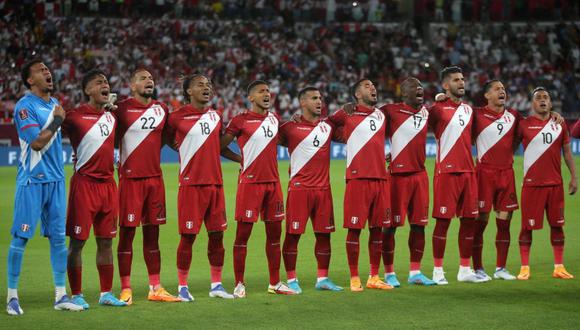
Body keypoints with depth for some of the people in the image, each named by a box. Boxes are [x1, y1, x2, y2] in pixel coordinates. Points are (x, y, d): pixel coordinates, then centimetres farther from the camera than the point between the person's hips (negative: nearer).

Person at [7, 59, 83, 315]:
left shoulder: (54, 104, 14)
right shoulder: (25, 106, -11)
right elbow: (37, 143, -19)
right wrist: (57, 121, -9)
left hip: (55, 179, 7)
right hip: (32, 181, -7)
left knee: (58, 237, 8)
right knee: (20, 237, -3)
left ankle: (61, 296, 13)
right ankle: (12, 296, 3)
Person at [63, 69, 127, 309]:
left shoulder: (111, 117, 12)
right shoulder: (75, 116, -8)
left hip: (108, 184, 6)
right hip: (85, 184, -6)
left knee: (106, 241, 10)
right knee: (77, 242, -1)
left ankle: (106, 293, 17)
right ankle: (76, 295, 4)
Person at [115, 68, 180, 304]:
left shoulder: (161, 109, 11)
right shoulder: (122, 109, -6)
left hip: (155, 178, 5)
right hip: (130, 178, -5)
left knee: (152, 233, 10)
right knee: (127, 233, -1)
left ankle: (155, 288, 14)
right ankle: (126, 289, 4)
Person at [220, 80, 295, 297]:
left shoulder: (274, 119, 12)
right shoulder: (241, 121, -6)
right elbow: (220, 145, -3)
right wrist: (240, 159, -3)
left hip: (273, 182, 6)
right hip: (250, 182, -6)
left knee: (275, 233, 9)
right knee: (243, 234, -2)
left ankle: (275, 283, 17)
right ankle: (239, 284, 4)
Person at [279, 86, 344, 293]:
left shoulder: (328, 126, 13)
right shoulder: (291, 127, -2)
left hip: (323, 188, 5)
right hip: (299, 187, -5)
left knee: (324, 234, 7)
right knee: (293, 234, -3)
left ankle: (322, 278, 17)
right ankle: (291, 280, 4)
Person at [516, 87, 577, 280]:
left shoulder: (559, 124, 9)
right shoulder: (524, 124, -1)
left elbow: (567, 152, 13)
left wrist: (574, 177, 8)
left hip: (555, 183, 3)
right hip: (532, 183, -3)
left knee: (557, 225, 5)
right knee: (527, 226, -2)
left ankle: (559, 267, 12)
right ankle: (524, 268, 4)